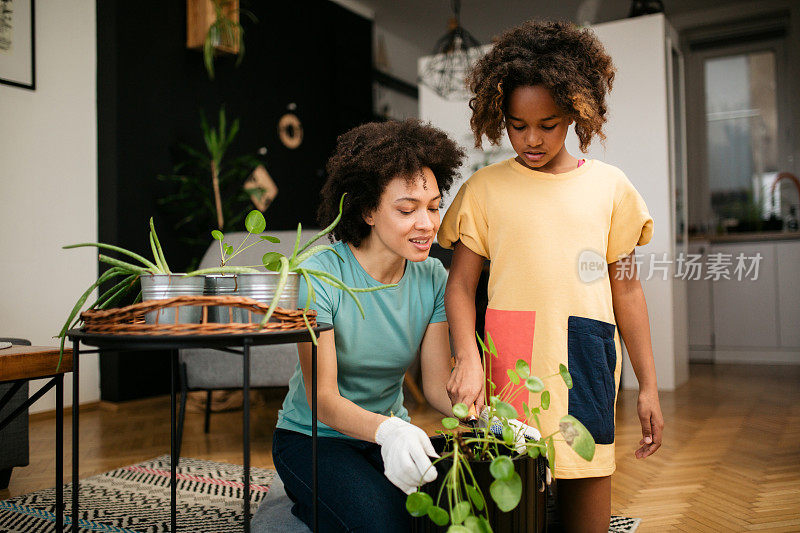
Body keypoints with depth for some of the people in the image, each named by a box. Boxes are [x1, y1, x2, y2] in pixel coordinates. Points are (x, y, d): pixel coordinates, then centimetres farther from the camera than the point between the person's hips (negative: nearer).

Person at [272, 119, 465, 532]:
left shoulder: (432, 278, -5)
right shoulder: (319, 276, -21)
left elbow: (437, 384, -6)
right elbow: (322, 397, -24)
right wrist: (387, 431, -45)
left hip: (393, 433, 5)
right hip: (314, 437, -5)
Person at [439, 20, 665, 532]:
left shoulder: (609, 185, 8)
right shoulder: (484, 189, 4)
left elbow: (626, 288, 10)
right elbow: (461, 284, 1)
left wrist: (648, 385, 10)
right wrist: (468, 359, -15)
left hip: (587, 366, 2)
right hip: (510, 368, -1)